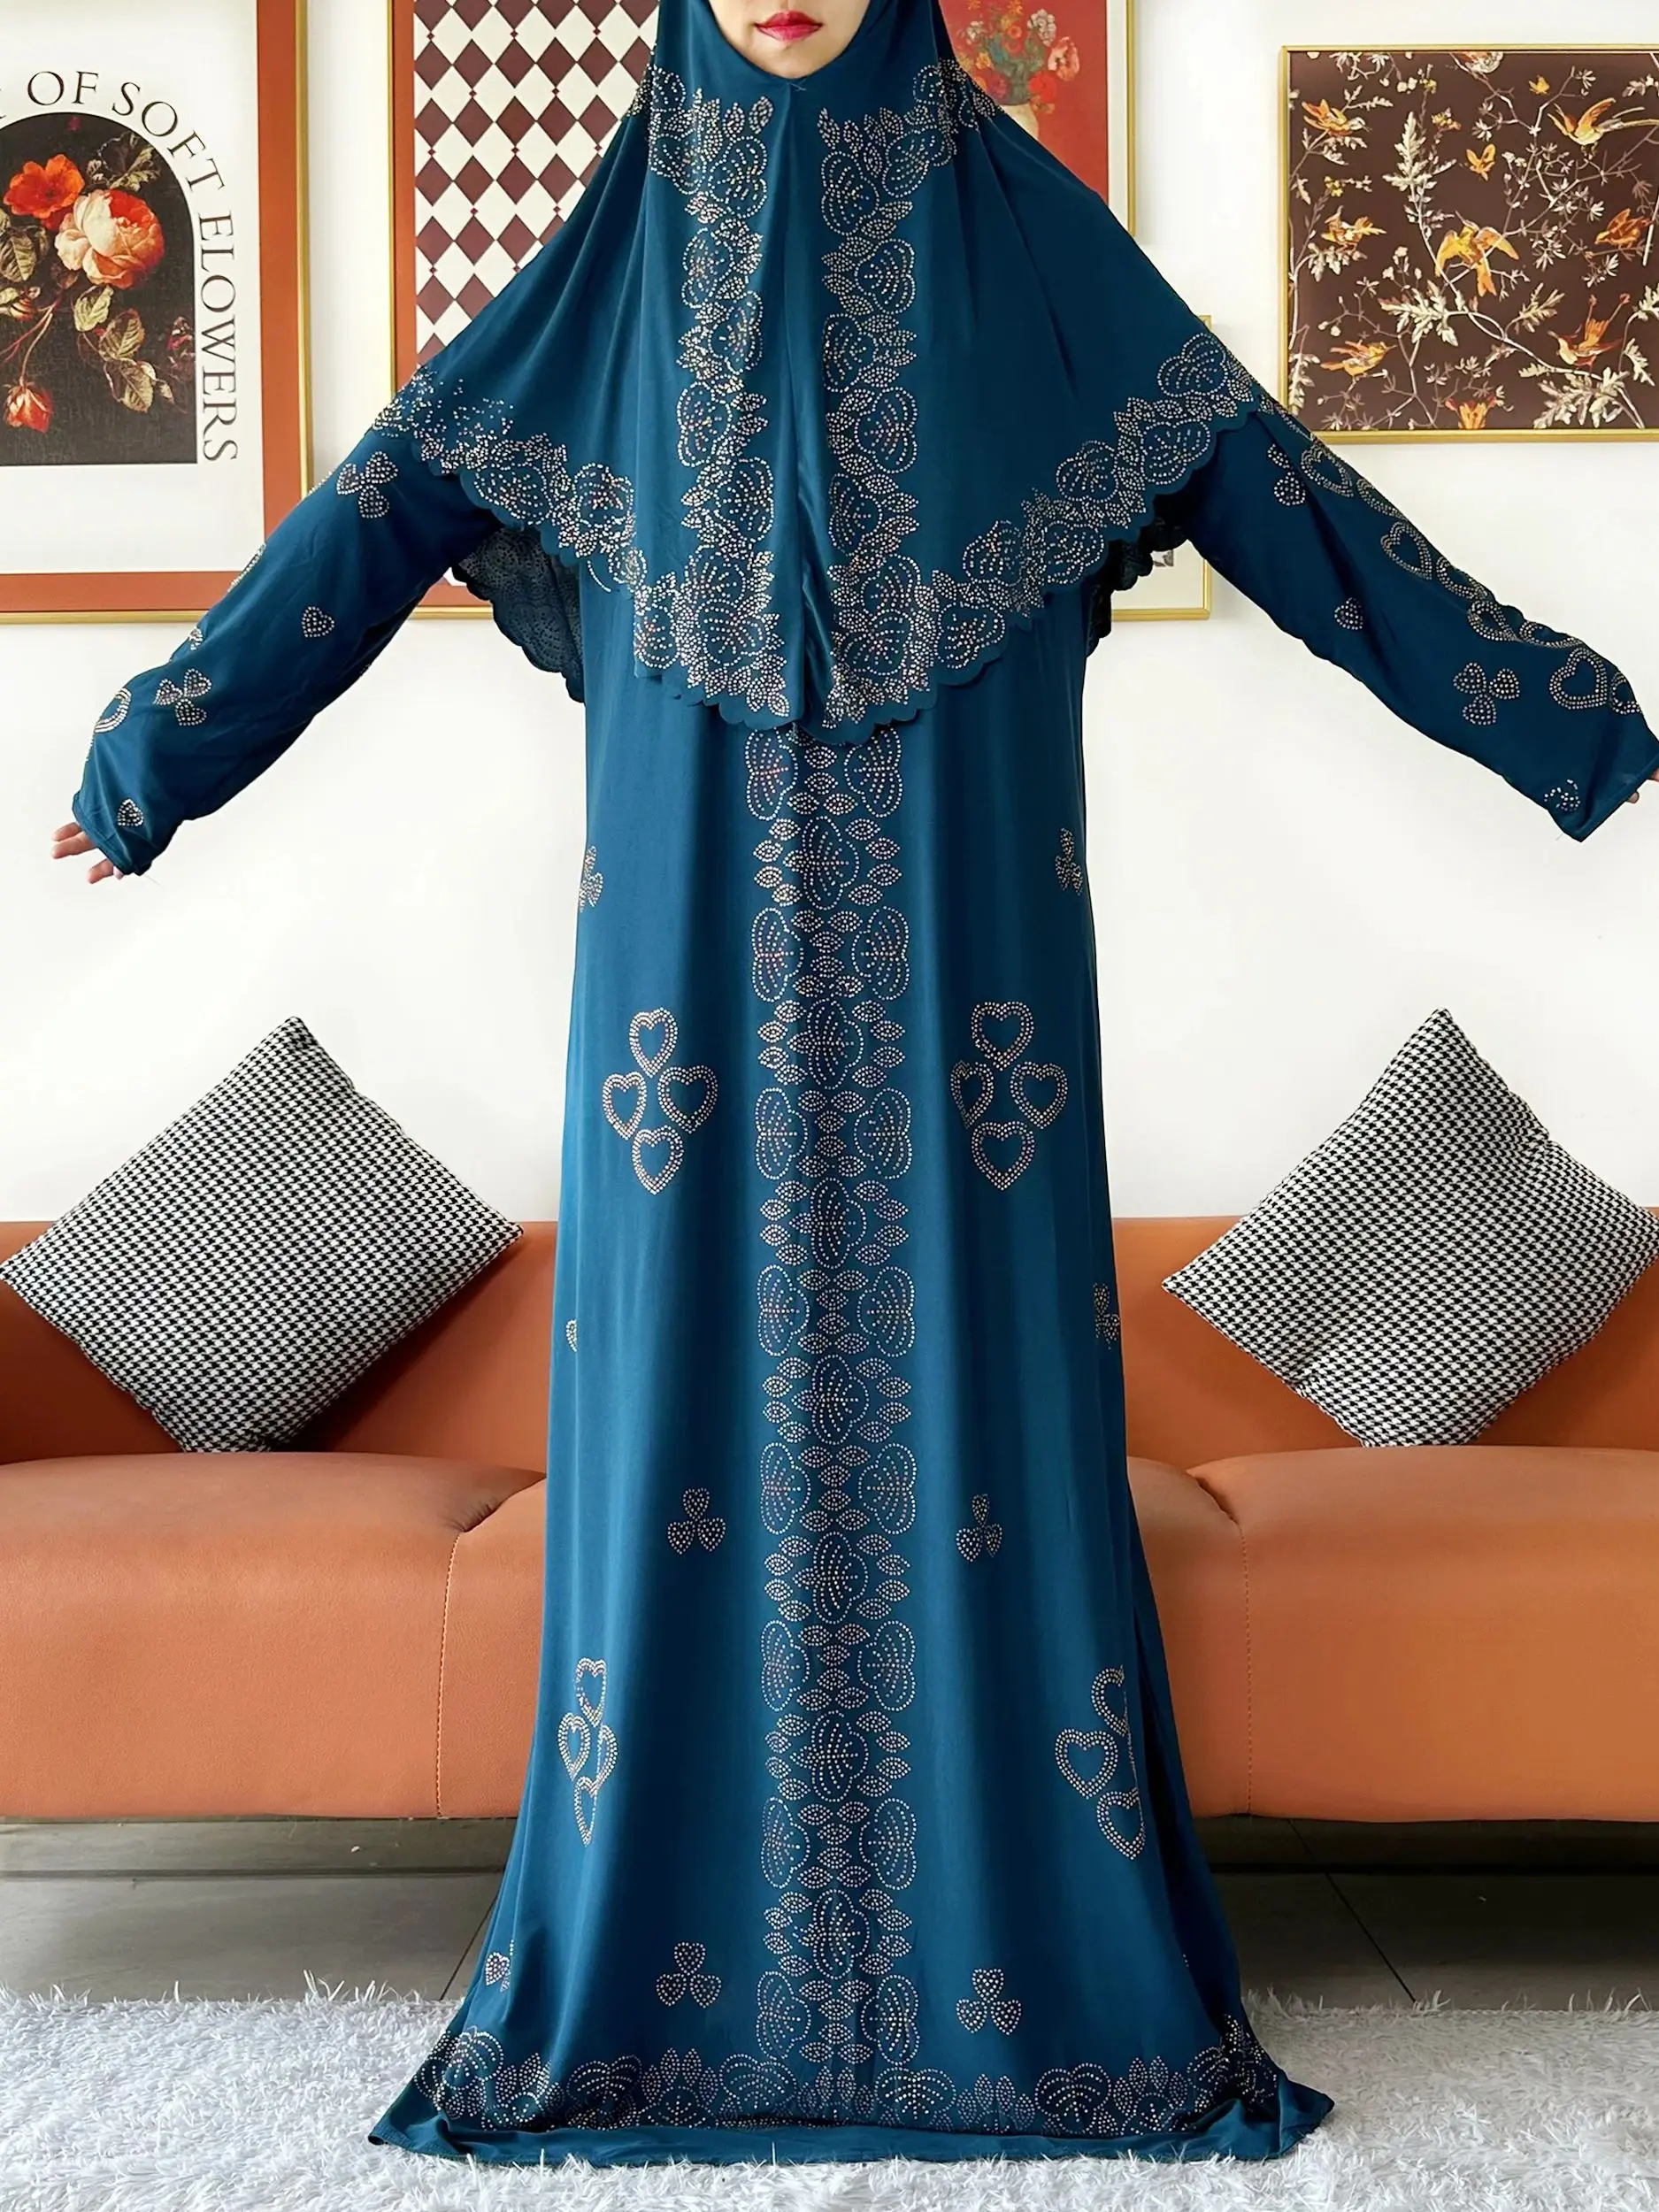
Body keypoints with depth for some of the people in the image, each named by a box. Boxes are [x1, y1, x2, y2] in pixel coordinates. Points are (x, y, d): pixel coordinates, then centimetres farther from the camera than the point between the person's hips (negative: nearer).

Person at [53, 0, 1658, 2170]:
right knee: (694, 1376, 3)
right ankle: (638, 1967, 18)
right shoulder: (622, 252, 10)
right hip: (703, 939, 1)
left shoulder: (1018, 230, 6)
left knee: (979, 1394, 0)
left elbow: (1260, 469, 4)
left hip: (956, 931, -1)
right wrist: (166, 735, 3)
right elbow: (399, 486, 8)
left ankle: (1061, 1952, 15)